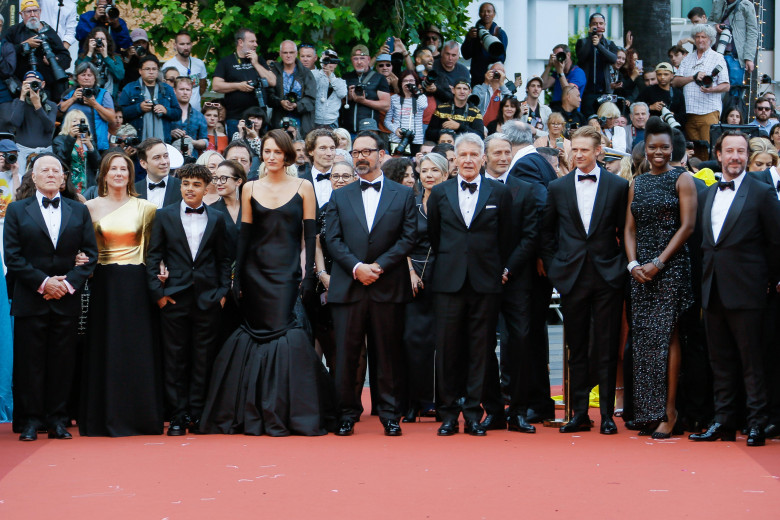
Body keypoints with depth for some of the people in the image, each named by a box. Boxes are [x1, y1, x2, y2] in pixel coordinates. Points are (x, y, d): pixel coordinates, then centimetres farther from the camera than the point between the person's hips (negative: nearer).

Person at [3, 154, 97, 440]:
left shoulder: (79, 211, 12)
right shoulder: (17, 210, 6)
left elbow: (91, 253, 7)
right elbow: (12, 256, -1)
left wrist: (70, 283, -8)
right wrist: (43, 283, -10)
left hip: (67, 298, 2)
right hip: (30, 299, -2)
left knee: (63, 362, 2)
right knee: (29, 361, 0)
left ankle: (57, 420, 8)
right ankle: (30, 421, 5)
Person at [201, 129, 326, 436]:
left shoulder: (303, 188, 3)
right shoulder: (250, 189, 8)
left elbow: (310, 235, 0)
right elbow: (244, 236, 8)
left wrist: (309, 276, -8)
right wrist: (237, 279, 3)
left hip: (288, 272, -2)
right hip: (257, 272, 2)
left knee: (289, 336, -9)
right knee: (258, 335, 2)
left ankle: (288, 415, -2)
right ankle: (256, 415, 10)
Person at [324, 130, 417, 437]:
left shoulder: (403, 195, 10)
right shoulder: (340, 197, 14)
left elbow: (408, 238, 1)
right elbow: (332, 239, 4)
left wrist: (379, 266, -10)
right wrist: (356, 267, -11)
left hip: (388, 286, -1)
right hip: (347, 286, 1)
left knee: (388, 354, 2)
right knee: (346, 354, 0)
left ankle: (390, 415, 9)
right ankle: (347, 415, 8)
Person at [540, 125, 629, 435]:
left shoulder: (618, 186, 3)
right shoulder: (557, 188, 8)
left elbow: (625, 231, 6)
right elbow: (546, 232, 12)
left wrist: (622, 265, 0)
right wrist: (553, 267, 5)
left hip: (607, 275, -1)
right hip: (572, 277, 2)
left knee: (606, 349, 0)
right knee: (577, 349, 6)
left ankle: (607, 414, 6)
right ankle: (579, 414, 11)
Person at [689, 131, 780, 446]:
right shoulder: (706, 195, 14)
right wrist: (704, 281, 10)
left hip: (745, 291, -6)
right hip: (713, 290, 6)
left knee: (751, 359, -2)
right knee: (721, 361, 9)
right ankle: (724, 422, 15)